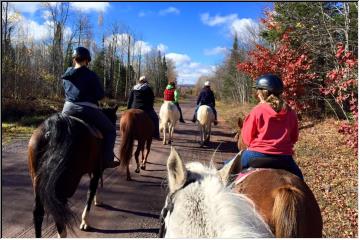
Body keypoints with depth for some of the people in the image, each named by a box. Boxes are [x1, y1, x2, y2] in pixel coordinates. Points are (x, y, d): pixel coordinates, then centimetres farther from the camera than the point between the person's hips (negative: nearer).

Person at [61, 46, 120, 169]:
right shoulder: (91, 75, -7)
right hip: (88, 110, -5)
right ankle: (107, 161, 6)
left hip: (68, 109, 5)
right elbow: (101, 95, -5)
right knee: (110, 130, 12)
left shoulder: (66, 75, 11)